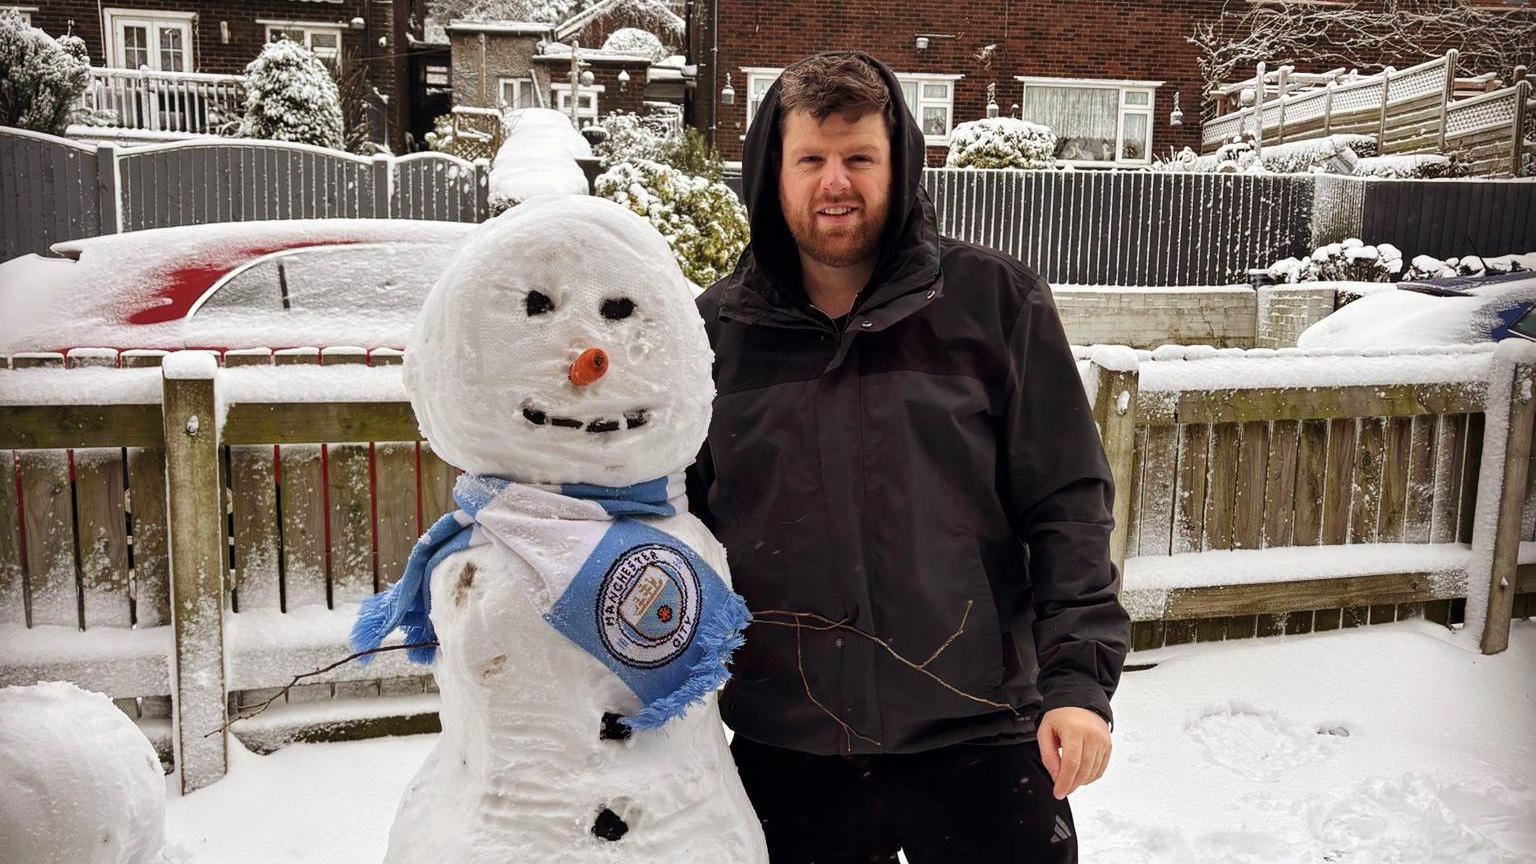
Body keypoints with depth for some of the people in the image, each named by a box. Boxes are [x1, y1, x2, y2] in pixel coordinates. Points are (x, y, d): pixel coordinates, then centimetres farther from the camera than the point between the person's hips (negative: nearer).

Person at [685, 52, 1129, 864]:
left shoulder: (996, 300, -3)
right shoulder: (715, 329, 1)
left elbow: (1067, 502, -2)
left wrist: (1079, 676, -9)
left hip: (980, 738, -1)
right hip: (783, 754, 2)